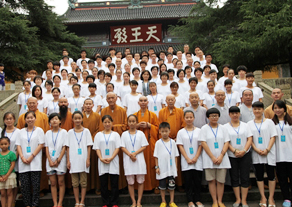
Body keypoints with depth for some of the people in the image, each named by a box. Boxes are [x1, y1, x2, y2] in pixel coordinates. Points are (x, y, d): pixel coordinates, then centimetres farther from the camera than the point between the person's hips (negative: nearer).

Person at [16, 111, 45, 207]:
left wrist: (31, 157, -9)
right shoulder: (22, 131, 14)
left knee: (35, 185, -3)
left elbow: (41, 145, -2)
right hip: (23, 163, 3)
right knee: (24, 185, 2)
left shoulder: (39, 130, 5)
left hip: (35, 162, -3)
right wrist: (22, 157, -6)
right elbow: (18, 145, 9)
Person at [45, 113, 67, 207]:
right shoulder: (48, 133, 9)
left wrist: (58, 160, -9)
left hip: (60, 161, -3)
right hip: (50, 161, 3)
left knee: (61, 182, 1)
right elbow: (47, 148, 6)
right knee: (53, 183, 5)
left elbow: (64, 147, -4)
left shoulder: (63, 132, 0)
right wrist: (50, 161, -5)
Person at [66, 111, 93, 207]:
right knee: (75, 183, 6)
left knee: (83, 182, 4)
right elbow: (68, 147, 6)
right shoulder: (70, 132, 6)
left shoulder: (86, 131, 3)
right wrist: (68, 161, 0)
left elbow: (89, 146, 2)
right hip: (73, 160, 1)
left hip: (83, 160, -1)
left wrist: (88, 159, -6)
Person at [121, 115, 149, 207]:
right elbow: (122, 147, 2)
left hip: (139, 159, 0)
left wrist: (135, 153, -12)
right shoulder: (124, 134, 7)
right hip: (128, 160, 0)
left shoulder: (140, 133, 6)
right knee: (130, 182, 3)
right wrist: (130, 155, -13)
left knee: (140, 181, 2)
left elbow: (144, 146, 1)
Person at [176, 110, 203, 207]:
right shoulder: (181, 132, 5)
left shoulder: (199, 131, 5)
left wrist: (195, 158, -8)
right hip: (186, 161, 0)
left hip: (197, 161, 0)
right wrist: (187, 159, -9)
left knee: (197, 180, 3)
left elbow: (200, 145, 2)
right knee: (188, 180, 1)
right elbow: (180, 146, 0)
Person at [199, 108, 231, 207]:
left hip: (222, 159, 2)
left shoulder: (223, 128, 9)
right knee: (211, 180, 0)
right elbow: (203, 143, -5)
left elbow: (226, 143, 3)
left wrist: (221, 156, -10)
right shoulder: (204, 128, 3)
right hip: (209, 159, -1)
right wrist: (213, 157, -12)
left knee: (221, 181, 3)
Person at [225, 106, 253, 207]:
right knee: (234, 178, 5)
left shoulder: (245, 125, 6)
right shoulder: (225, 127, 2)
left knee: (245, 177, 2)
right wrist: (234, 151, -17)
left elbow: (250, 139, 1)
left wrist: (244, 151, -13)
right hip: (231, 156, 0)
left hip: (245, 155, 1)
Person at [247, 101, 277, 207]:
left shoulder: (269, 122, 3)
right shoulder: (249, 123, 8)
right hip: (256, 154, 2)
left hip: (269, 153, -1)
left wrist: (267, 150, -13)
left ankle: (271, 198, 12)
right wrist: (257, 149, -11)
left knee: (271, 175, 1)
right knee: (259, 175, 5)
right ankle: (263, 197, 16)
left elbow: (273, 137, -1)